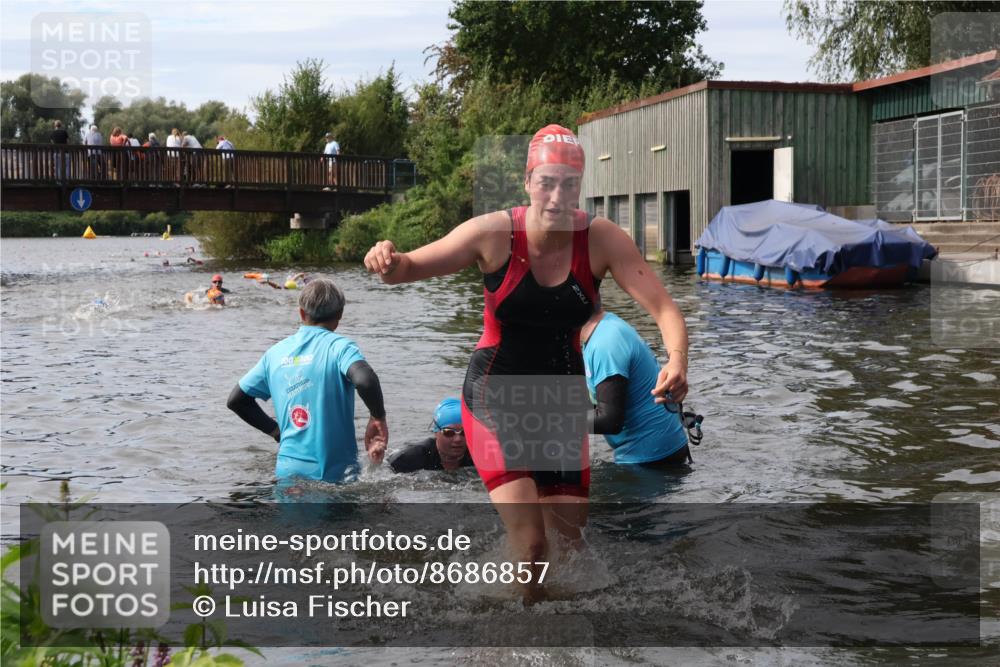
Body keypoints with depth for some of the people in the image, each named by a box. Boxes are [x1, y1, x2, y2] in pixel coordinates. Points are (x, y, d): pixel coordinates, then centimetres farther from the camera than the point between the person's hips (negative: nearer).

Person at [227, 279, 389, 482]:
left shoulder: (276, 352, 13)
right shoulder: (339, 346, -2)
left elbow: (236, 400, 21)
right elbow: (365, 380, -23)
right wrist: (378, 418, -6)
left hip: (288, 471, 4)